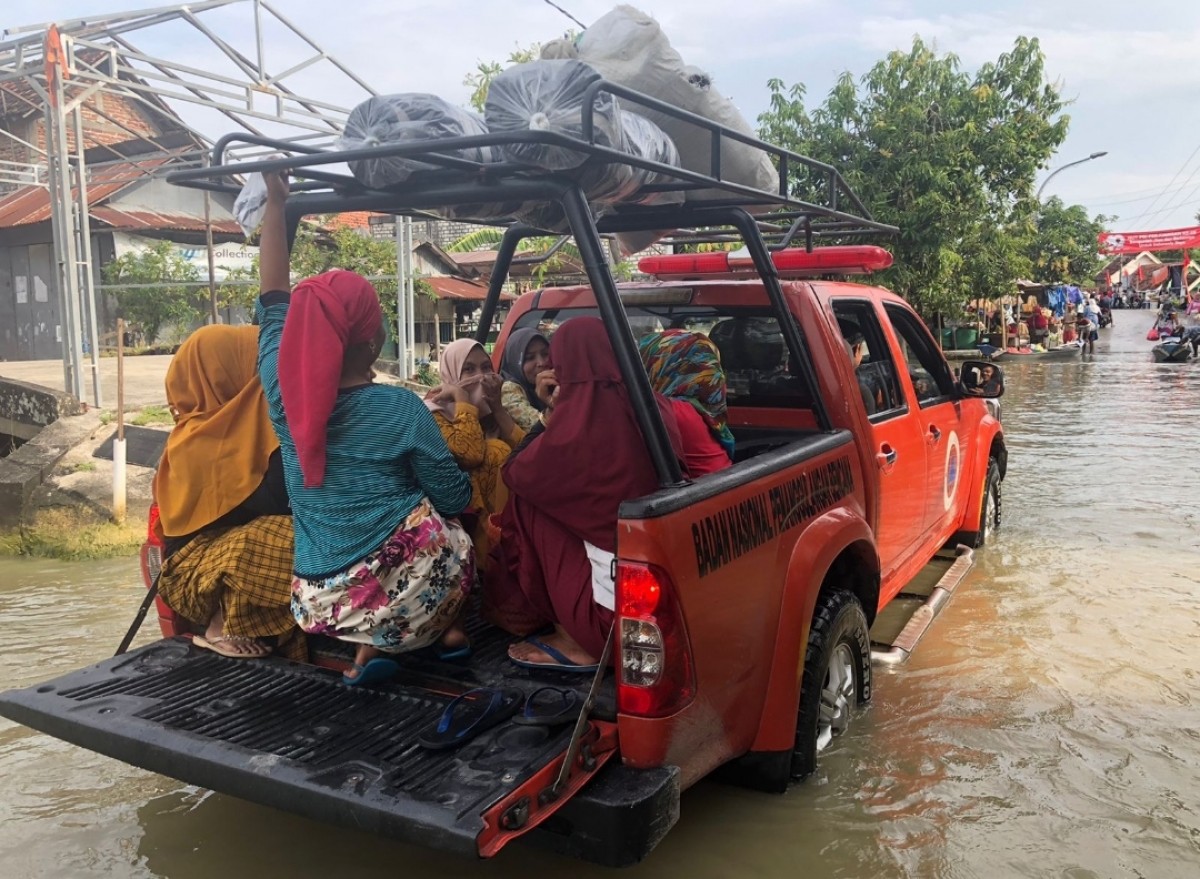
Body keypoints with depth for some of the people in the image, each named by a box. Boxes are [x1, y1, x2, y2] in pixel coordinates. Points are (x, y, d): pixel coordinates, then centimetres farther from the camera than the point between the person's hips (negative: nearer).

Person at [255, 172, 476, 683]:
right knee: (453, 532, 24)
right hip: (396, 598, -4)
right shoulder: (401, 410, -13)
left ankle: (369, 648, 15)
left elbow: (274, 300, 12)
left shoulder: (282, 395, -2)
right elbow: (455, 499, -3)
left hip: (315, 603, 5)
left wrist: (275, 202, 17)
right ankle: (440, 632, 17)